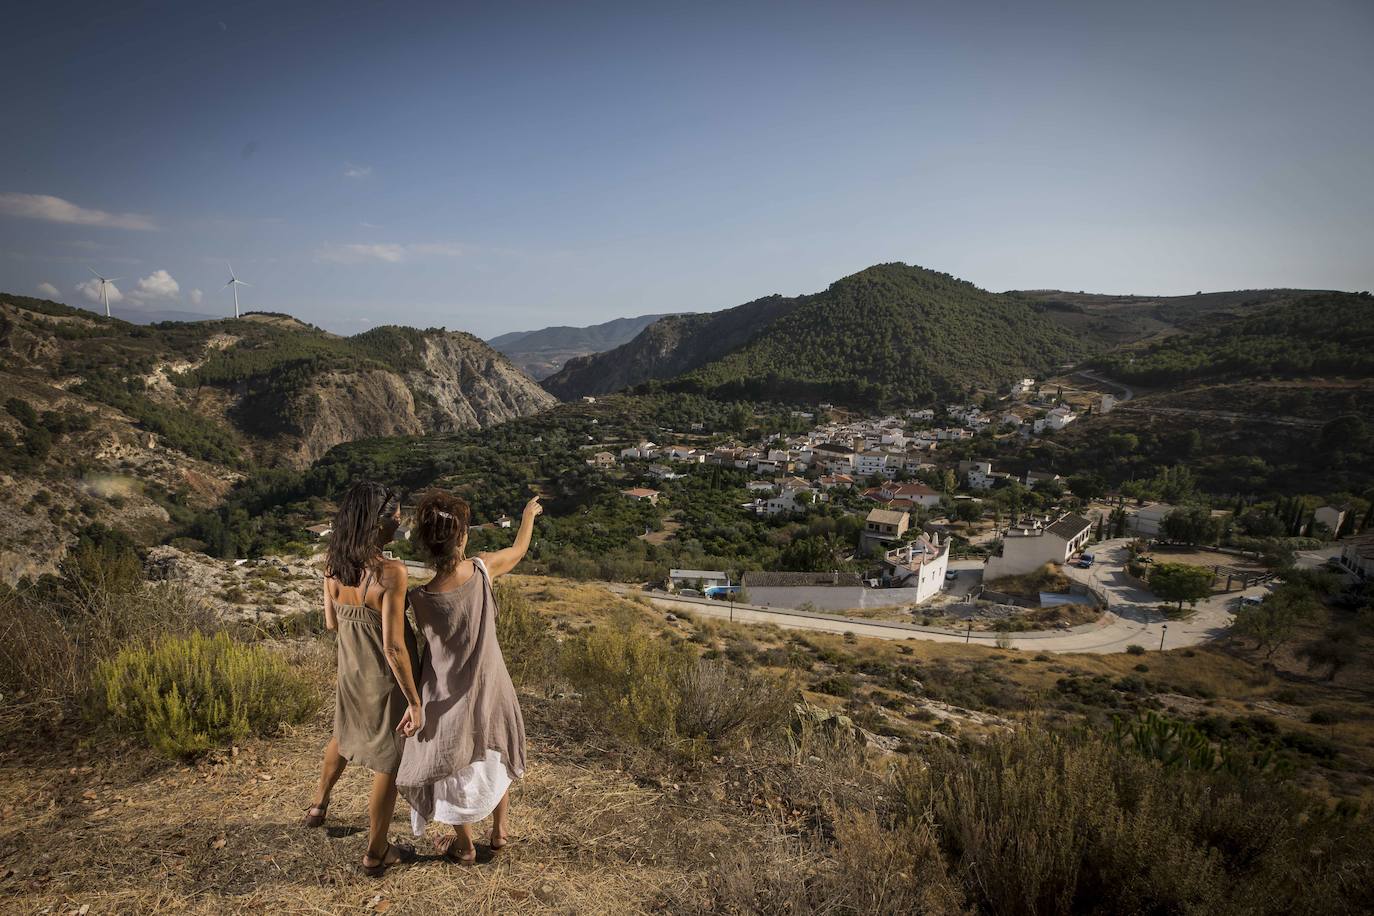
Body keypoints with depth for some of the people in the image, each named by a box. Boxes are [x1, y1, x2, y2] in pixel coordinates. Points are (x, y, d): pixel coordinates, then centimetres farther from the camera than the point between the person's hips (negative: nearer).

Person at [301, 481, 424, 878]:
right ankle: (376, 854, 31)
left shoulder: (332, 563, -10)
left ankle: (318, 806, 57)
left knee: (345, 734, 35)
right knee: (388, 761, 14)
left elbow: (331, 622, 4)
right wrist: (415, 702, -19)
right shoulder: (391, 572, -30)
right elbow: (394, 647, -28)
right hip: (386, 679, -6)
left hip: (350, 671, 6)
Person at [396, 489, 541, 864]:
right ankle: (499, 833, 44)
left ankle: (464, 845, 40)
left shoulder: (421, 598, -28)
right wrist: (529, 514, 16)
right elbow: (518, 549, 0)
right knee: (495, 757, 27)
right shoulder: (482, 569, -23)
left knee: (449, 766, 22)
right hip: (489, 688, 2)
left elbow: (428, 640, -8)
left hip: (447, 694, -2)